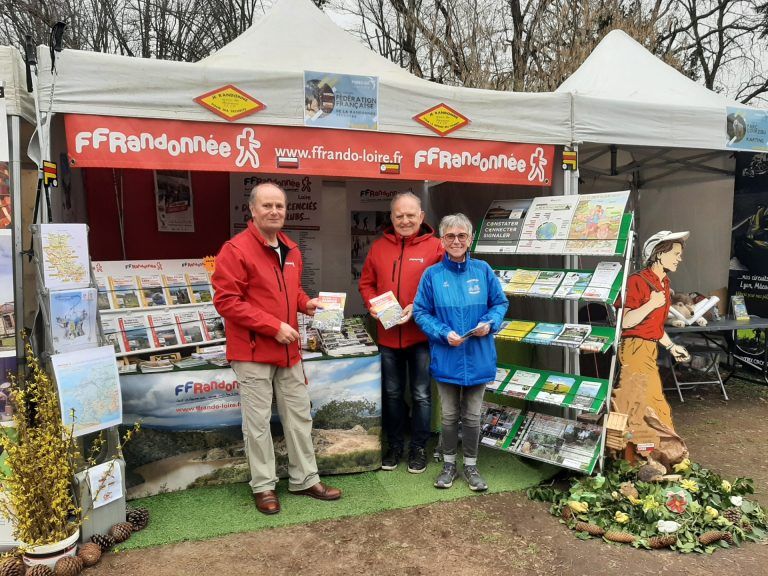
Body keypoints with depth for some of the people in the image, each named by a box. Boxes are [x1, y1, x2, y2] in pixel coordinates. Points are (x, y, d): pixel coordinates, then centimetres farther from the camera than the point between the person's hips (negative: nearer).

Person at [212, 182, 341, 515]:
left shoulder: (291, 250, 10)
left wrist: (306, 303, 2)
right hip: (252, 351, -7)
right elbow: (226, 301, -19)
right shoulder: (235, 250, -14)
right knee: (258, 422, 5)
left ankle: (304, 479, 29)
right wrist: (273, 326, -21)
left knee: (299, 415, 14)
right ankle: (263, 486, 22)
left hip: (288, 349, 7)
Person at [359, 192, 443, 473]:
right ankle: (395, 445, 32)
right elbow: (366, 283, 11)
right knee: (392, 394, 15)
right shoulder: (379, 247, 6)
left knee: (421, 394, 8)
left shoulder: (434, 247, -5)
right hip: (388, 334, 4)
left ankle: (418, 448, 26)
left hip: (422, 333, -3)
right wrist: (373, 304, -7)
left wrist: (418, 307, -18)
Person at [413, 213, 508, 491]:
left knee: (472, 416, 13)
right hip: (446, 357, -1)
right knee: (449, 416, 14)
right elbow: (421, 312, -4)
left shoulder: (483, 270, -3)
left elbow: (500, 303, 5)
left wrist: (490, 323, -14)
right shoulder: (432, 274, -6)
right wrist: (444, 333, -17)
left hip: (478, 356, 1)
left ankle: (471, 466, 31)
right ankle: (449, 464, 32)